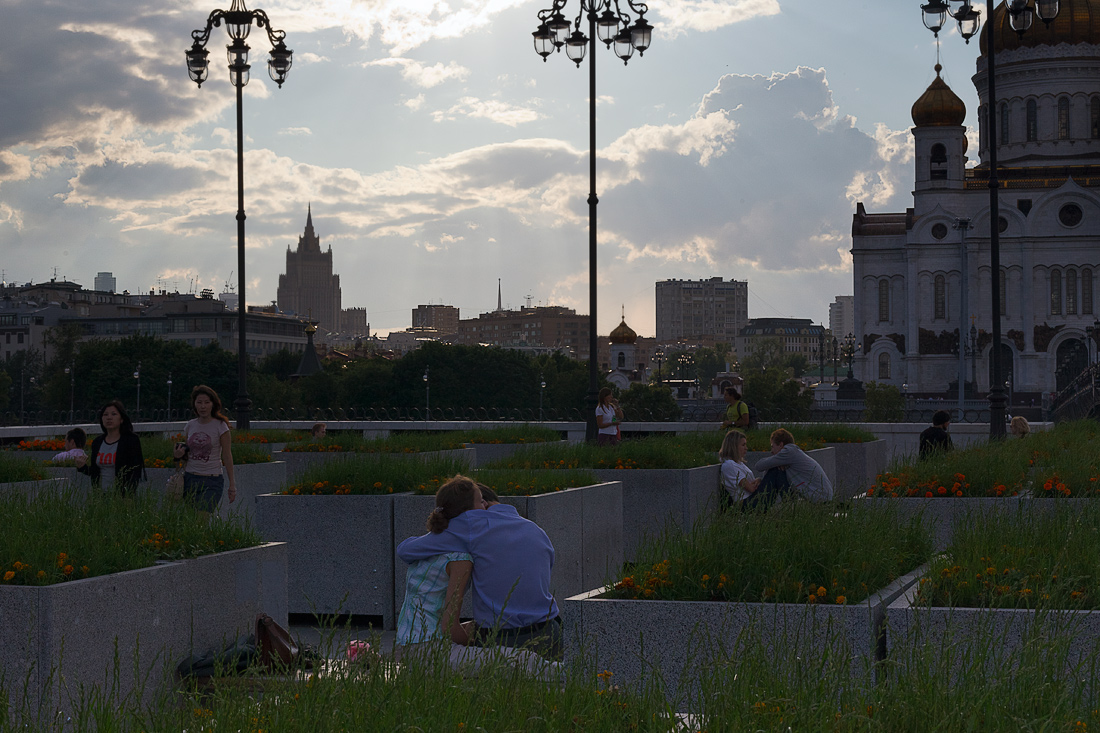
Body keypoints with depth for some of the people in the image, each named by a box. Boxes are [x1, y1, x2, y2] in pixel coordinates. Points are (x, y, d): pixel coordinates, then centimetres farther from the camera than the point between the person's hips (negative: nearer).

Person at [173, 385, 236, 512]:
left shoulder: (220, 426, -4)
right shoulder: (191, 425, 9)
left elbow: (227, 456, -2)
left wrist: (232, 485, -3)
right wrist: (179, 454, -3)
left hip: (212, 481, -5)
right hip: (190, 478, 5)